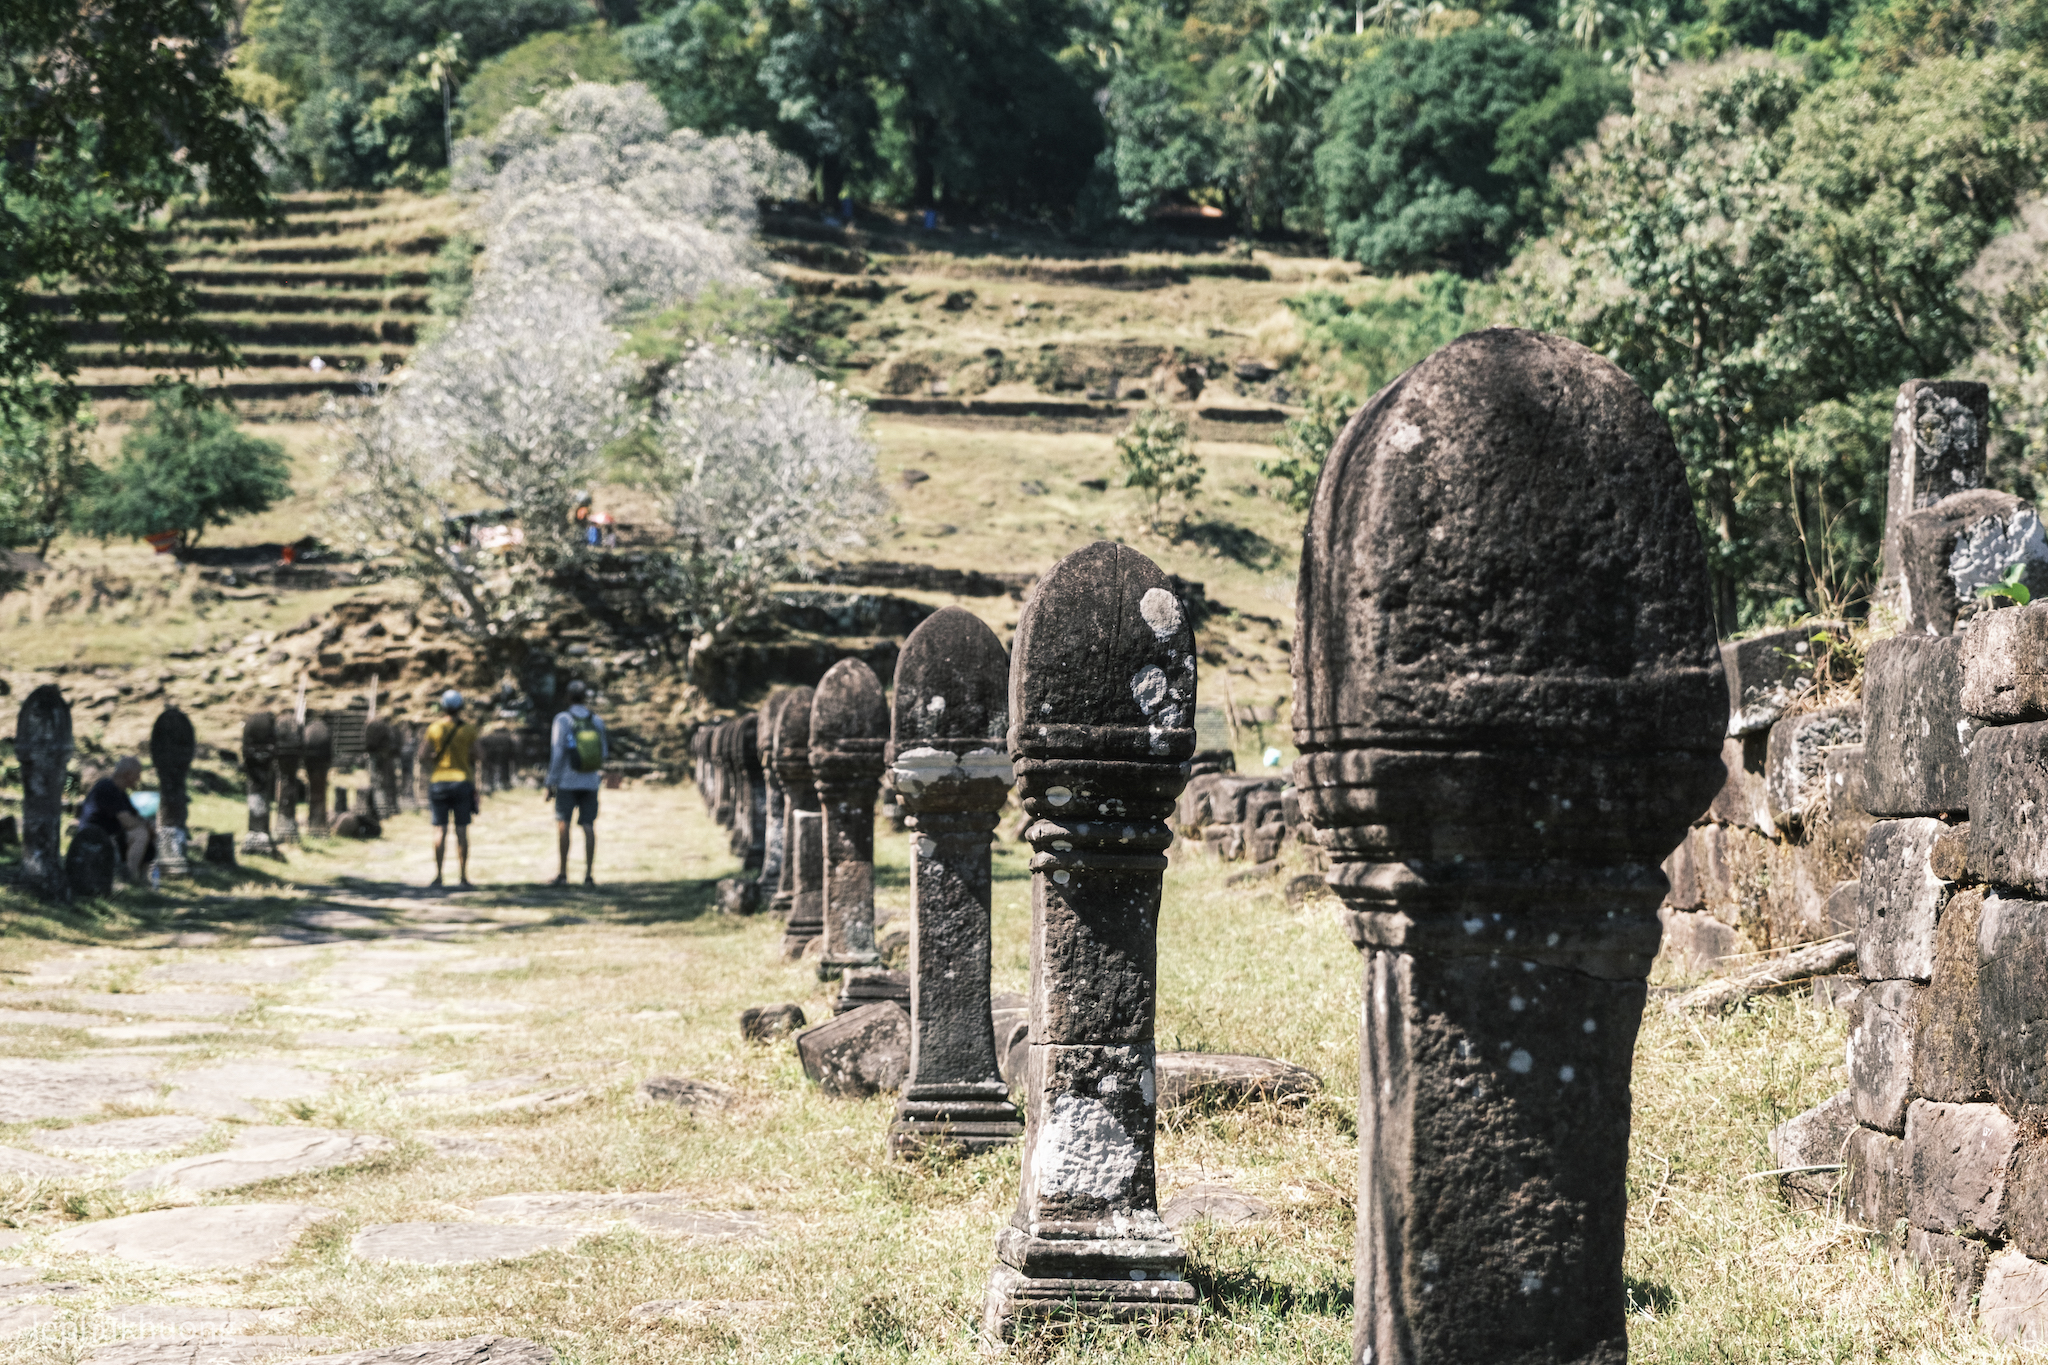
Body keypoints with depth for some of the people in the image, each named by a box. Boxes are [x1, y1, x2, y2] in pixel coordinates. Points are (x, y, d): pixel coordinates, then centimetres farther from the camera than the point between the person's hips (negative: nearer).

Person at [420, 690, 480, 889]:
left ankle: (437, 876, 0)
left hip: (438, 782, 1)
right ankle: (464, 877, -1)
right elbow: (473, 757, -2)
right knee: (461, 831, -1)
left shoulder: (434, 729, 0)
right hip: (462, 781, -1)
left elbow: (423, 757, -4)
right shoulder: (468, 729, -2)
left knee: (440, 830, 2)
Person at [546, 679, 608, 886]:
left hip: (567, 781, -3)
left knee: (562, 823, 3)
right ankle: (588, 875, -1)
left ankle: (563, 873, -1)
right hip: (590, 782, 3)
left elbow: (558, 753, -12)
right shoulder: (596, 720, 3)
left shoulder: (563, 719, -8)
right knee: (589, 826, 2)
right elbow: (603, 754, 6)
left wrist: (551, 782, -8)